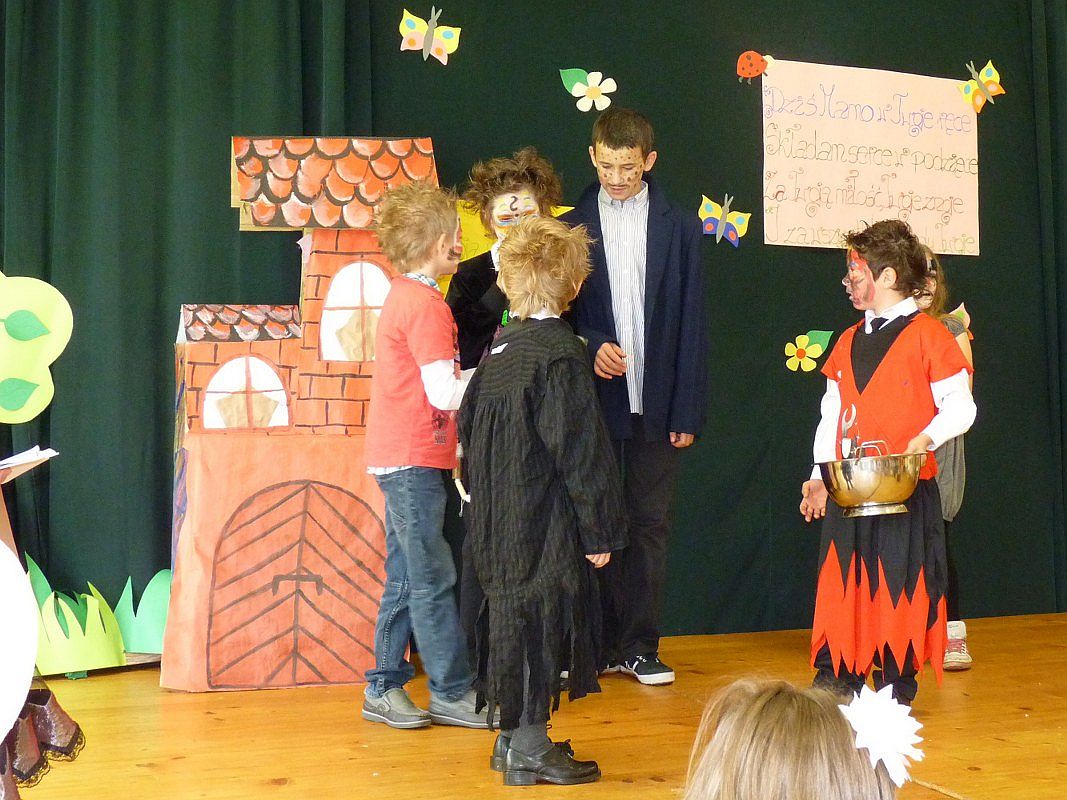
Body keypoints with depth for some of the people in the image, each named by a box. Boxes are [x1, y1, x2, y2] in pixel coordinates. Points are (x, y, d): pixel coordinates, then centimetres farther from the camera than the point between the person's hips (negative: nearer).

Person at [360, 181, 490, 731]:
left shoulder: (403, 296, 15)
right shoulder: (426, 303, -15)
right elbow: (444, 393, -19)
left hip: (398, 457, 10)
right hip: (413, 459, -10)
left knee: (406, 579, 13)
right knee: (433, 580, -2)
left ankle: (384, 690, 19)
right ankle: (453, 694, 6)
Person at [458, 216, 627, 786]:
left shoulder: (501, 346, 7)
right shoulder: (561, 354, -18)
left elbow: (468, 426, 14)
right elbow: (580, 451, -18)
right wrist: (600, 530, -12)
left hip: (499, 518, 8)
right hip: (545, 523, -8)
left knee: (512, 617, 17)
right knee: (540, 619, 2)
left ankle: (512, 736, 29)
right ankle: (529, 750, 13)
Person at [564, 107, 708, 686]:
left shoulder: (680, 228, 6)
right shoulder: (571, 228, 6)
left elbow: (691, 326, 3)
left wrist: (687, 413, -3)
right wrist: (590, 347, -15)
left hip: (655, 404, 0)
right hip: (594, 401, 0)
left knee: (649, 525, 5)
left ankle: (638, 646, 16)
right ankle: (597, 644, 17)